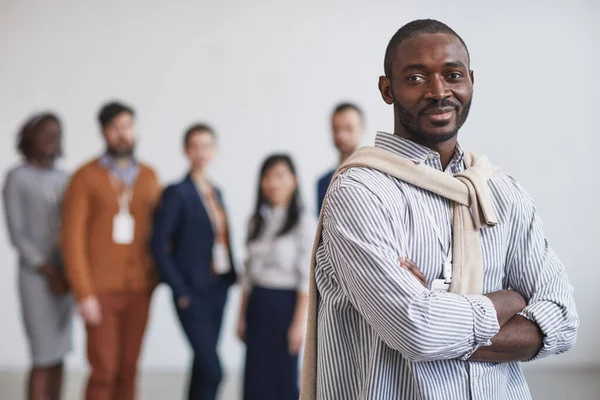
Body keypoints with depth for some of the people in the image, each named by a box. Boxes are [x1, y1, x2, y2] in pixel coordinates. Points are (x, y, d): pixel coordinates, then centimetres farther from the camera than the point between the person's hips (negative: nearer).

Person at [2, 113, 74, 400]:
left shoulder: (63, 179, 11)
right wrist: (50, 273, -19)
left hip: (62, 277, 6)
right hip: (35, 276, -6)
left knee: (58, 355, 7)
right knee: (44, 358, -9)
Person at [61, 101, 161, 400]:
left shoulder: (149, 177, 6)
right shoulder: (85, 177, -8)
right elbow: (72, 238, -12)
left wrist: (154, 279, 0)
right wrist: (83, 294, -17)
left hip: (137, 289, 4)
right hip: (100, 288, -4)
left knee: (127, 370, 7)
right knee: (104, 371, -6)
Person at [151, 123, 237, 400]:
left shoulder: (215, 191, 13)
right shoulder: (177, 193, -8)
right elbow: (159, 246, -12)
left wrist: (232, 276, 7)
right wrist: (180, 292, -14)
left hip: (218, 288, 7)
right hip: (193, 291, -7)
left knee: (203, 364, 14)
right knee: (212, 369, -10)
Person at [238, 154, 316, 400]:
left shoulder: (304, 223, -8)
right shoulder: (256, 222, 10)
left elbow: (307, 279, -11)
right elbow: (248, 274, 13)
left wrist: (299, 322, -15)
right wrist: (242, 316, 11)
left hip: (285, 304, -5)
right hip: (257, 305, 6)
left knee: (284, 378, 0)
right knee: (256, 378, 6)